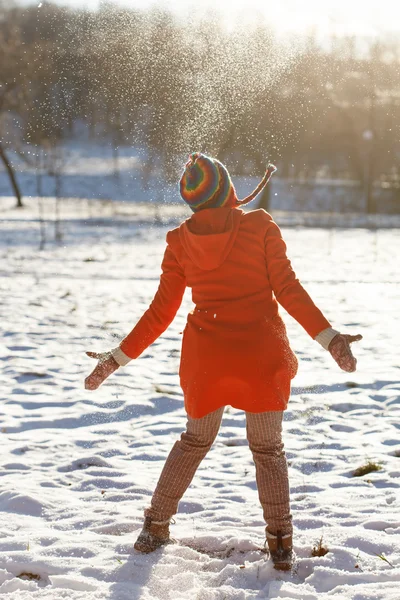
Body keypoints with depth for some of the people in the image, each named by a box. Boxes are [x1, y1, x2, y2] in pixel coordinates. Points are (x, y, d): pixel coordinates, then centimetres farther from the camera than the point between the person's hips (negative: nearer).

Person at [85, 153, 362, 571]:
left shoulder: (179, 242, -1)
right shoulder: (261, 228, -6)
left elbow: (161, 313, 0)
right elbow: (288, 290, -11)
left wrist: (119, 358, 8)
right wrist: (329, 338, -11)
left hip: (206, 356, 2)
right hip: (262, 355, -2)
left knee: (195, 440, 23)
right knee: (268, 449, 12)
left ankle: (156, 525, 26)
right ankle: (280, 543, 7)